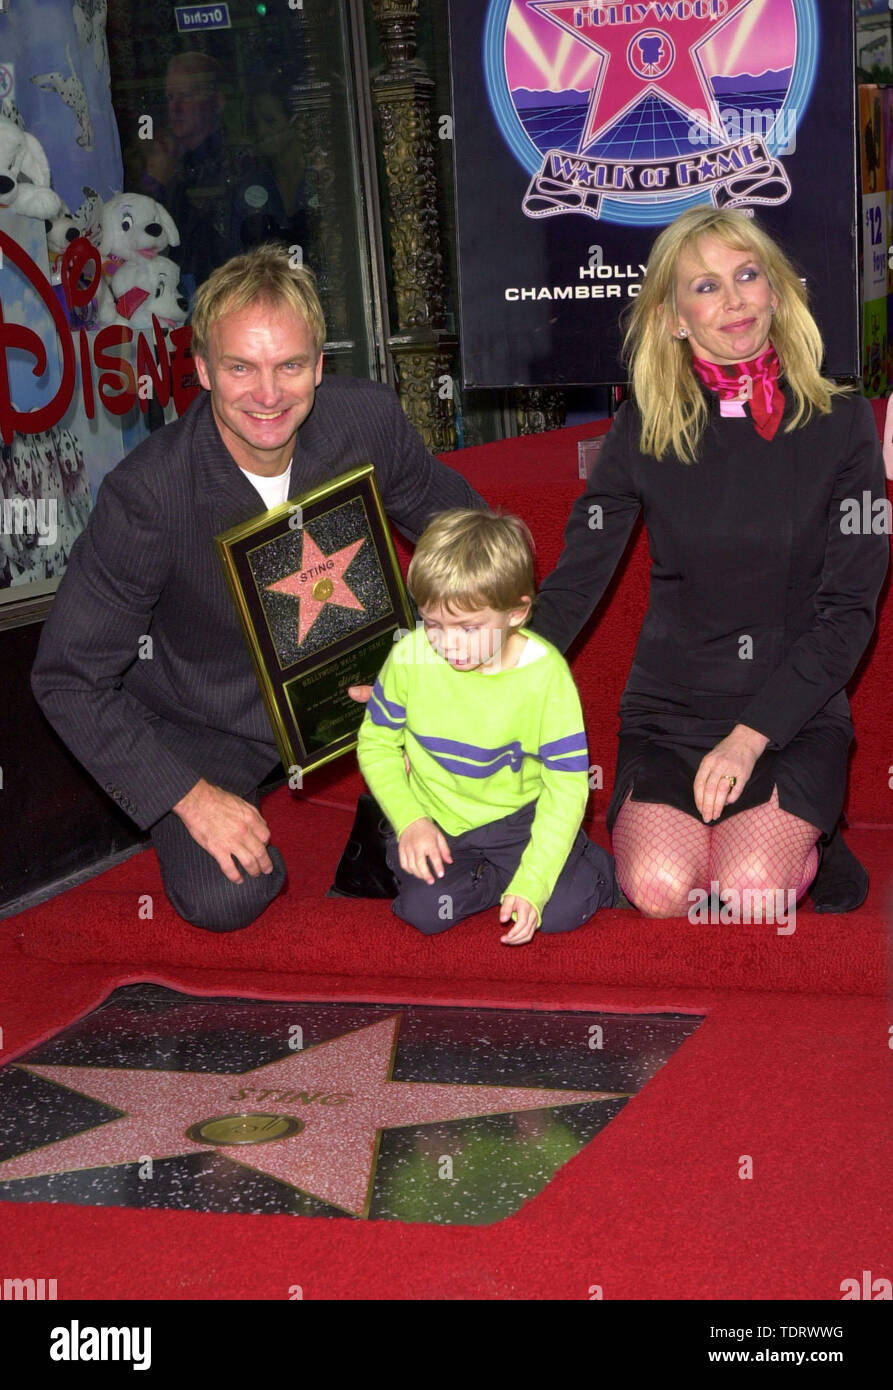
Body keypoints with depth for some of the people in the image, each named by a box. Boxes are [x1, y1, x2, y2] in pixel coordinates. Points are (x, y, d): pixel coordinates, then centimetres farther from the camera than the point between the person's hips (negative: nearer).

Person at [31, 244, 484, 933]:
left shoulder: (369, 420, -19)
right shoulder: (146, 495, -29)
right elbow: (68, 678, -20)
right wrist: (191, 796, -25)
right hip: (208, 715, -2)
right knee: (224, 899, -22)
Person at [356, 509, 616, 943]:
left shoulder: (545, 674, -19)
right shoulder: (409, 658, -15)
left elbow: (566, 786, -16)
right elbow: (376, 744, 1)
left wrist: (531, 886, -25)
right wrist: (410, 821, -15)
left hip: (520, 815, -1)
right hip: (436, 821, 2)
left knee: (563, 910, -19)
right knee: (424, 909, -22)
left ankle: (599, 869, 13)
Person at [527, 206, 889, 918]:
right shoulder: (645, 429, 3)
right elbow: (575, 580, 1)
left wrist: (749, 736, -13)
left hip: (794, 714, 0)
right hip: (669, 711, 1)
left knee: (749, 887, -26)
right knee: (659, 887, -25)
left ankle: (799, 839, 7)